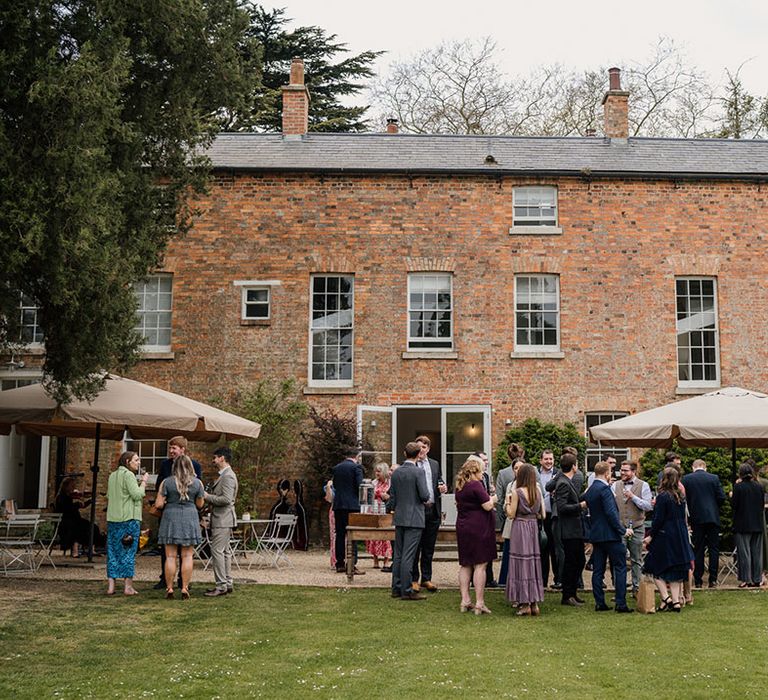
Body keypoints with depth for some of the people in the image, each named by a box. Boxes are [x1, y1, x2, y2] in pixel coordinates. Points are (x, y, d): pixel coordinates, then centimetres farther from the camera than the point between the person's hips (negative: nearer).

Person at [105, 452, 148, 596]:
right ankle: (128, 586, 0)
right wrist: (143, 482, -4)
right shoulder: (128, 475, -9)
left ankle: (110, 586, 6)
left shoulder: (112, 476, 15)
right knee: (128, 551, -2)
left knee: (113, 551, 8)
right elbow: (137, 494, -16)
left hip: (112, 518, 7)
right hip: (129, 518, -7)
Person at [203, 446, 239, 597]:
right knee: (225, 551, 13)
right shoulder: (224, 475, 17)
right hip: (221, 520, 11)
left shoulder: (228, 476, -16)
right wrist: (209, 496, 12)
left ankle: (221, 586, -8)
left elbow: (226, 499, -24)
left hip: (223, 520, -11)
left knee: (217, 551, -10)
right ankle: (228, 583, 18)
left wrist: (208, 497, -15)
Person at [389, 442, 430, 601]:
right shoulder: (419, 472, -12)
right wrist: (426, 500, 5)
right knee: (408, 556, -5)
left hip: (399, 518, 6)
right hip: (414, 518, -6)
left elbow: (392, 497, 12)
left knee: (398, 554, 11)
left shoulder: (396, 472, 7)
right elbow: (424, 495, -17)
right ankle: (407, 591, -3)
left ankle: (397, 588, 16)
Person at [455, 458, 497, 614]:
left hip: (462, 527, 8)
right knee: (480, 565, -4)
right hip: (478, 529, -8)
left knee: (465, 565, 11)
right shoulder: (476, 485, -14)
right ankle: (479, 604, -5)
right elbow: (487, 506, -17)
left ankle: (465, 601, 13)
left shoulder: (460, 486, 11)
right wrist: (492, 499, 5)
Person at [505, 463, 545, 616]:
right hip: (534, 528, 5)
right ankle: (534, 603, 13)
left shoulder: (517, 492, -11)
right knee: (533, 562, 11)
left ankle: (524, 603, -1)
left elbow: (511, 514, -10)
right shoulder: (538, 491, 4)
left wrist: (507, 502, 6)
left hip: (520, 528, -5)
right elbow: (542, 514, 6)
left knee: (521, 563, 0)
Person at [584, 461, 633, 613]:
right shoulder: (604, 489, -14)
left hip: (595, 535, 8)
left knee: (598, 570, 8)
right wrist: (623, 530, -15)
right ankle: (621, 604, -4)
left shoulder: (589, 490, 11)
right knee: (620, 568, -2)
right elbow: (611, 512, -19)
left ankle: (599, 603, 9)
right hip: (610, 535, -8)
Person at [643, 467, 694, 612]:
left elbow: (658, 519, -15)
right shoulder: (681, 496, 6)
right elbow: (682, 517, 13)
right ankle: (676, 600, 8)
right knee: (675, 569, 11)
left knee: (656, 567, 6)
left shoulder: (663, 496, -14)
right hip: (680, 537, 7)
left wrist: (651, 536, -7)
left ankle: (665, 597, -5)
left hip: (665, 536, -7)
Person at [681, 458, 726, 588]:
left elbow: (683, 498, -1)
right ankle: (713, 579, 3)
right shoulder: (714, 478, 1)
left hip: (696, 518, 0)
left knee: (698, 549, 5)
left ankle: (698, 580, 5)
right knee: (714, 548, 7)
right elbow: (722, 498, -1)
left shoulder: (686, 479, -1)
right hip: (713, 517, 0)